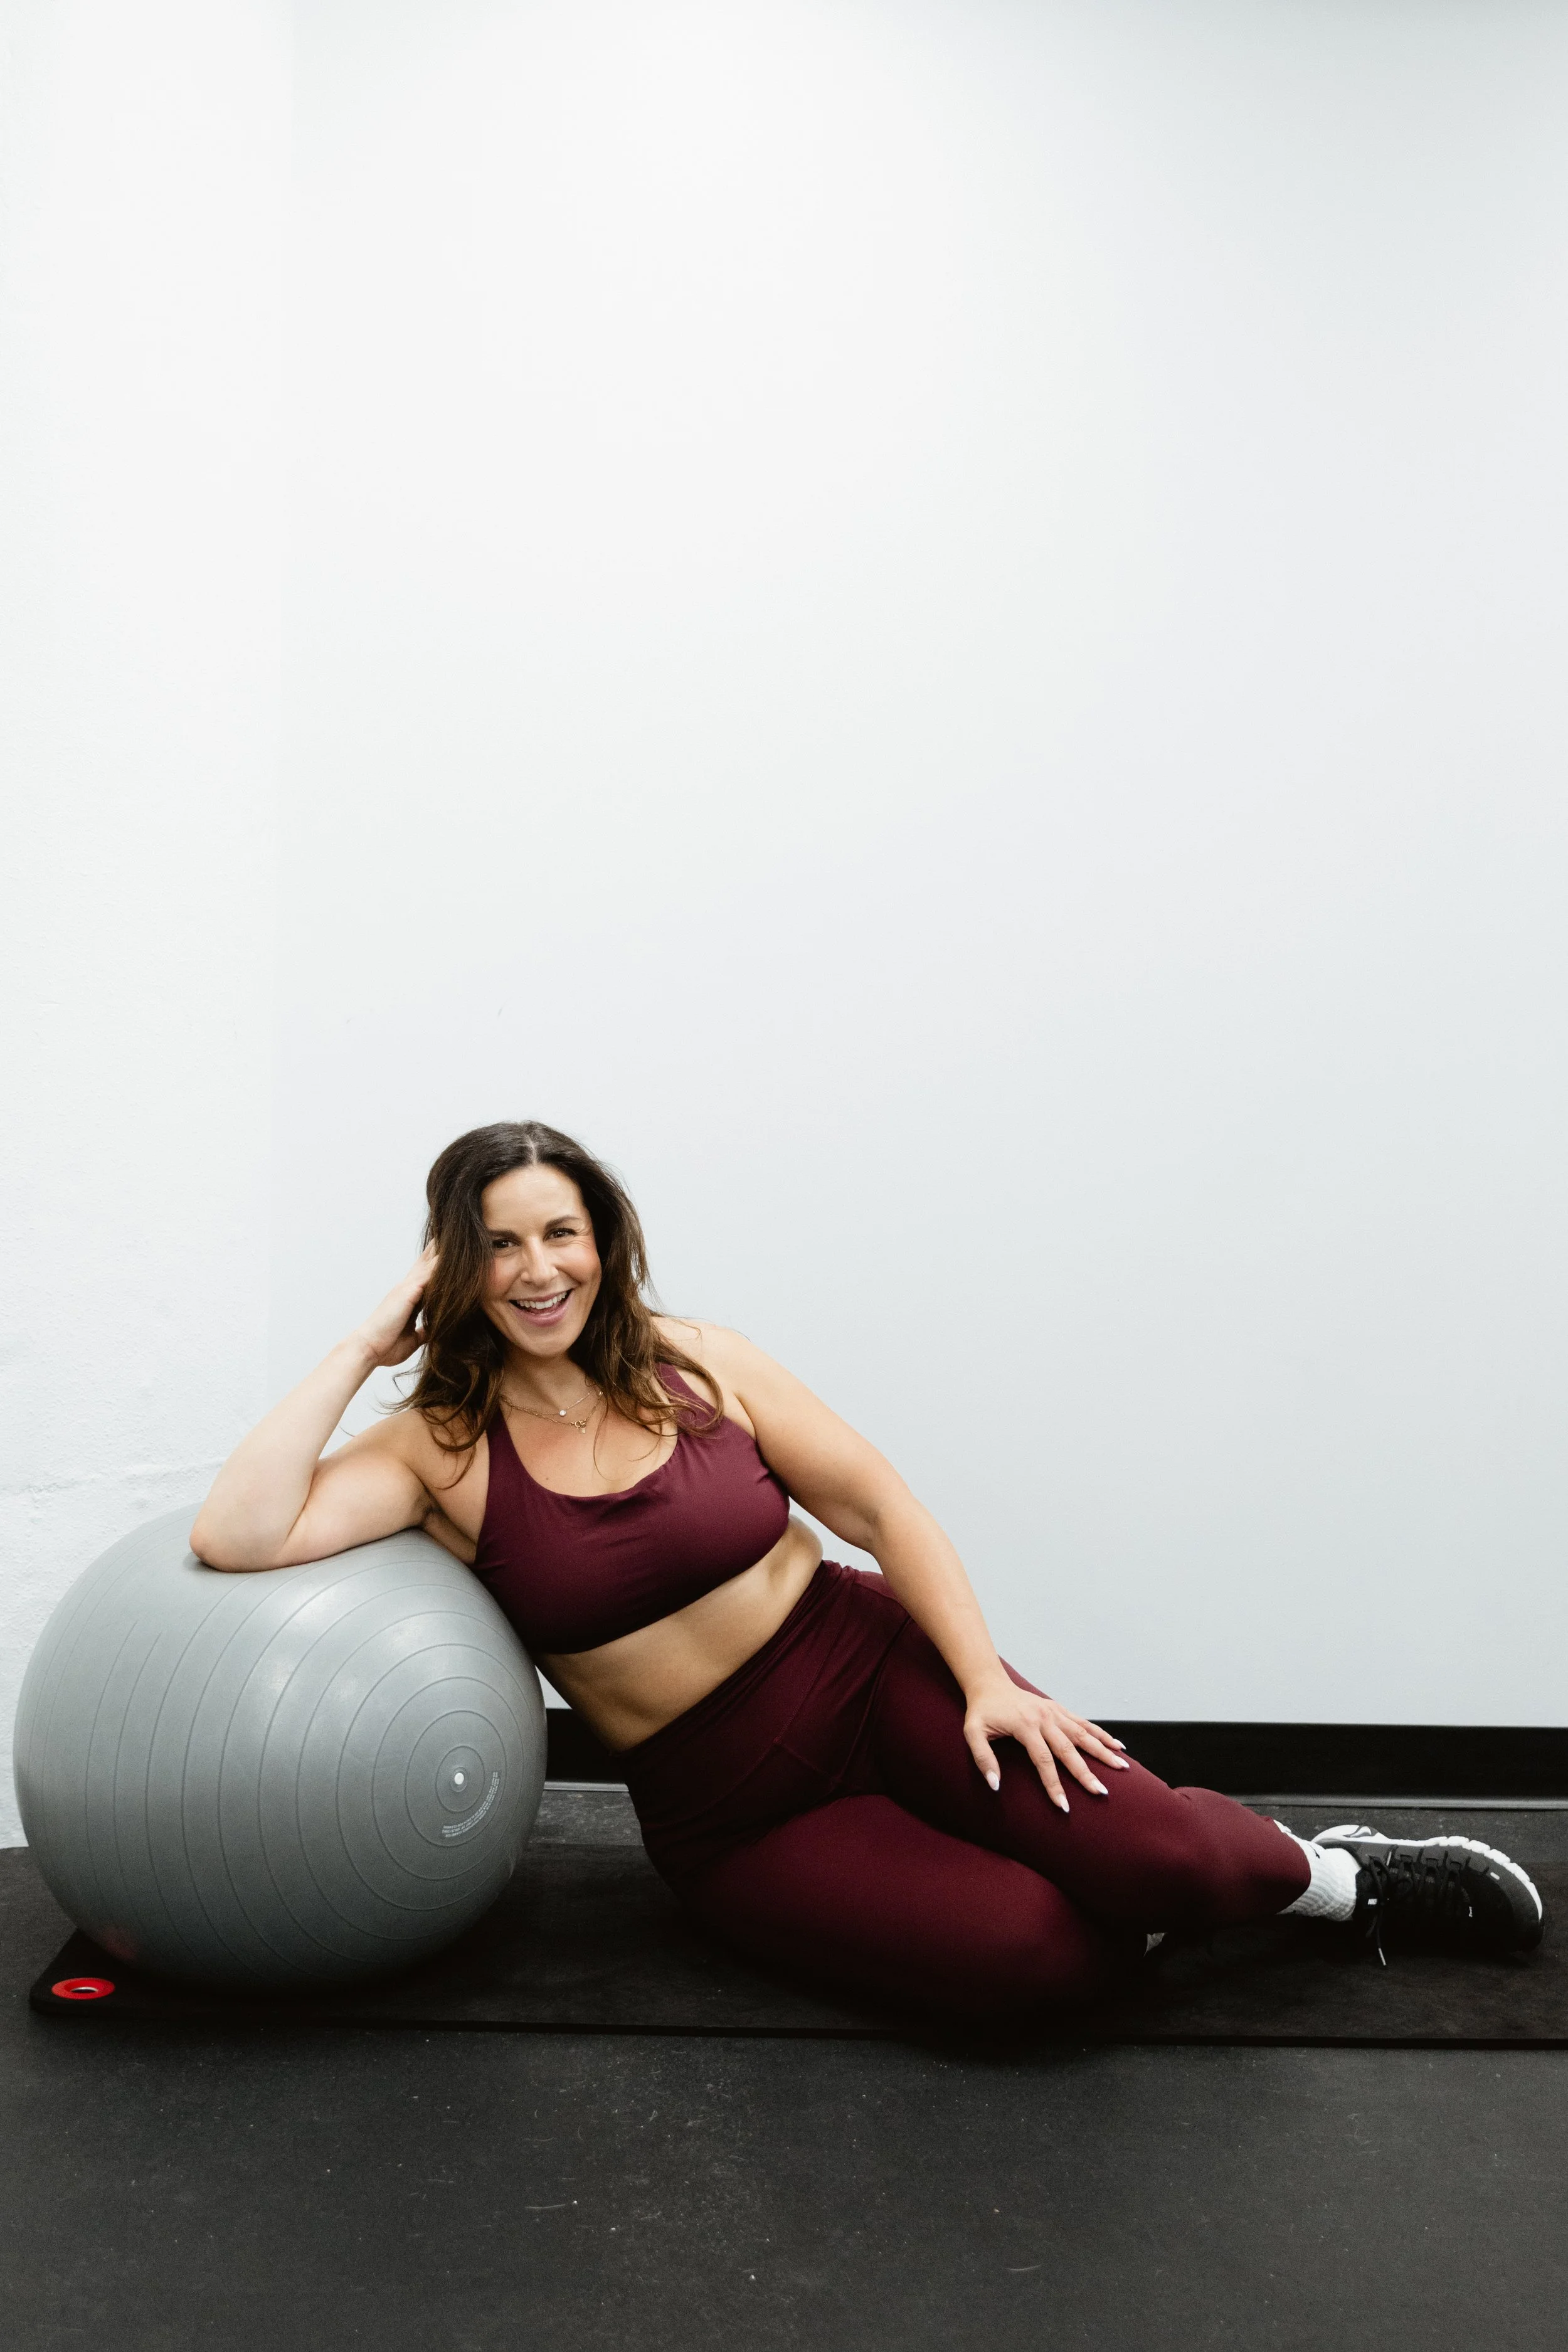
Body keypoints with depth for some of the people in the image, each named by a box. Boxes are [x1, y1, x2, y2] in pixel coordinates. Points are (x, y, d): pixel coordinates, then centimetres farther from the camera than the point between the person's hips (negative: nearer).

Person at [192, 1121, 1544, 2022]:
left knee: (1153, 1858, -20)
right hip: (731, 1818, -1)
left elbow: (878, 1505, -2)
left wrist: (985, 1680, -11)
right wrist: (362, 1355, -15)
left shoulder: (696, 1367, -2)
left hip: (870, 1667, 1)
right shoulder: (442, 1450, -6)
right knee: (1028, 1953, -23)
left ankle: (1337, 1875, 13)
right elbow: (237, 1536, -20)